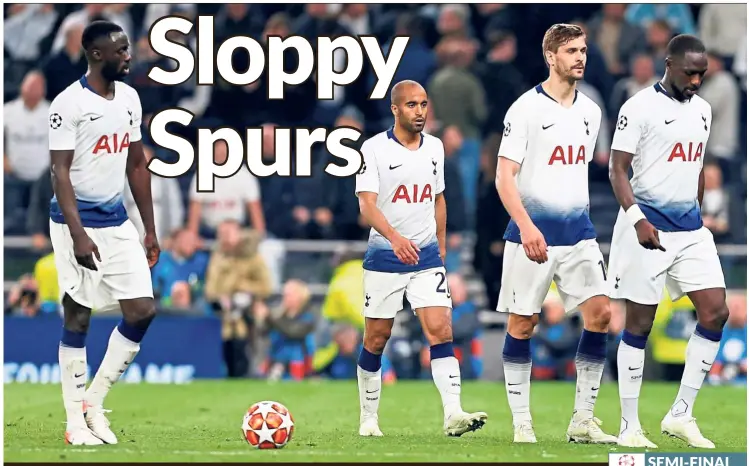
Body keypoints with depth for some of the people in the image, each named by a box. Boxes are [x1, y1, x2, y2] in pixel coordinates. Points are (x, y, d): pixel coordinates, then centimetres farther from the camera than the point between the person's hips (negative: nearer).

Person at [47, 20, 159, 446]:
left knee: (143, 310, 0)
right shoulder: (69, 104, -13)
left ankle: (94, 402, 13)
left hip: (117, 220, 7)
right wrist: (78, 234, -24)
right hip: (79, 221, -7)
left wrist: (150, 230, 14)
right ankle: (76, 421, 8)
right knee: (78, 318, -1)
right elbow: (61, 172, -16)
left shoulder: (129, 99, 8)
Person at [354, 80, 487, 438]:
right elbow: (367, 204, -19)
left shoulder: (435, 147, 8)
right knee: (376, 339, 5)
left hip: (427, 257, 3)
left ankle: (453, 414, -21)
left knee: (441, 331, -12)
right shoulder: (374, 149, -9)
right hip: (384, 258, -3)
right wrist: (395, 237, -35)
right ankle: (368, 419, 19)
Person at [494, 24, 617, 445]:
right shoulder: (526, 109, -8)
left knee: (601, 313, -6)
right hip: (533, 233, -5)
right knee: (523, 324, 1)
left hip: (578, 232, 5)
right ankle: (522, 422, 11)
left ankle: (583, 421, 1)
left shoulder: (590, 111, 11)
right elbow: (504, 176, -12)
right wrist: (526, 226, -24)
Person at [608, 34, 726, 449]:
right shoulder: (640, 108, -10)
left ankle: (680, 415, 6)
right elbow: (618, 170, -13)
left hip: (691, 228, 7)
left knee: (716, 313, -2)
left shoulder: (702, 110, 12)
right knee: (639, 325, -2)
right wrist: (637, 219, -25)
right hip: (648, 226, -7)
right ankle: (629, 427, 5)